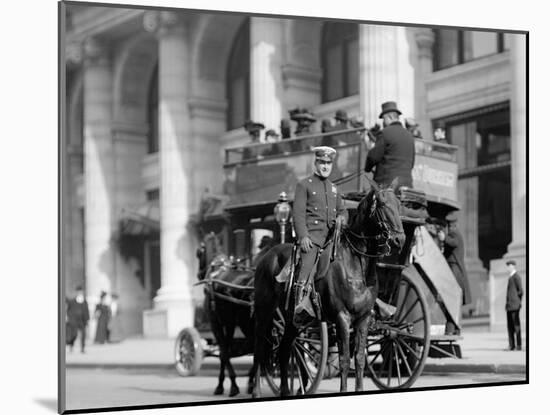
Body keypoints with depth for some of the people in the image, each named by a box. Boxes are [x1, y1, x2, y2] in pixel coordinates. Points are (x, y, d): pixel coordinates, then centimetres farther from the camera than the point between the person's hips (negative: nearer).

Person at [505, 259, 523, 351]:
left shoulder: (516, 277, -8)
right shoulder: (510, 277, 19)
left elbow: (520, 291, -10)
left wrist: (518, 302, -5)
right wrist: (507, 302, 15)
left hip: (514, 305, -9)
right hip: (509, 305, 9)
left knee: (516, 325, -6)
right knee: (510, 326, 7)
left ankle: (518, 345, -5)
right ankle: (511, 345, 9)